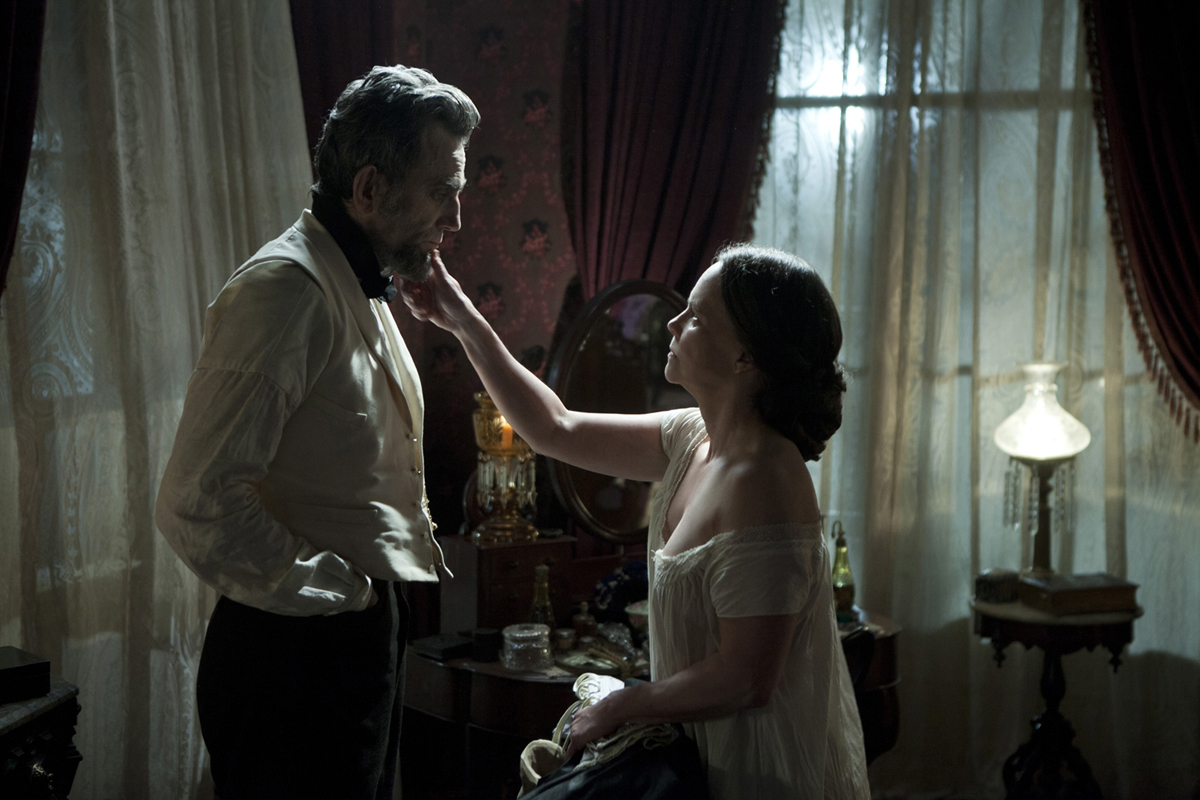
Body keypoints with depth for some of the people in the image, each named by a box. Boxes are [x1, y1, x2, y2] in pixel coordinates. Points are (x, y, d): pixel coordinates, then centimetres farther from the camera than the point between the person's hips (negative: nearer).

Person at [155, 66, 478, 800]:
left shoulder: (366, 291, 15)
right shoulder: (285, 288, -18)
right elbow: (198, 504, -26)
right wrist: (338, 591, -18)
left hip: (366, 637, 10)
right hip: (300, 650, -10)